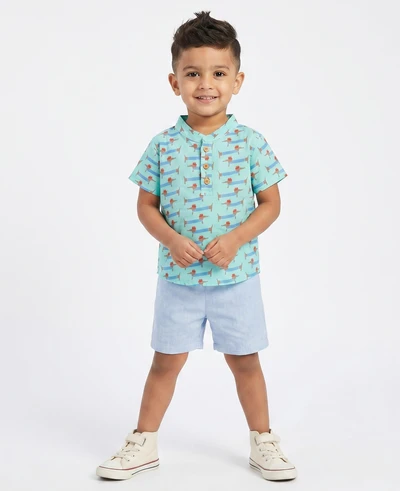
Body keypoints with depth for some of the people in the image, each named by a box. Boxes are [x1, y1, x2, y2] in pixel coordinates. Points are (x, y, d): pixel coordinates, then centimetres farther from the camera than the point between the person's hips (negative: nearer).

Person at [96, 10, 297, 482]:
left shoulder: (251, 143, -6)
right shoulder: (163, 145, -4)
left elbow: (270, 203, -3)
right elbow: (146, 204, 1)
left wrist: (235, 239, -18)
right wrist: (171, 239, -17)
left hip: (236, 276, 0)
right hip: (178, 278, 1)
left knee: (244, 361, 13)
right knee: (166, 361, 12)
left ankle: (263, 442, 31)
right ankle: (143, 443, 28)